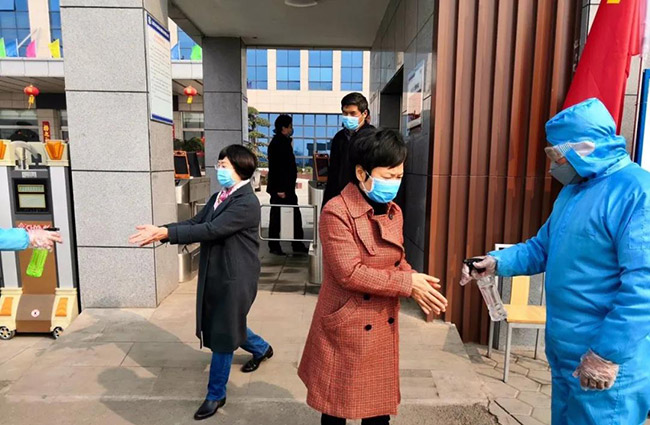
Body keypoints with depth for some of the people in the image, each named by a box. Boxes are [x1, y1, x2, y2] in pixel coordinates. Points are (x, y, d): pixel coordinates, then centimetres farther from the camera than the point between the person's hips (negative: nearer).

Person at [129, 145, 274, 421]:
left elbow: (210, 230, -27)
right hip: (214, 275, 9)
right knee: (219, 327, 22)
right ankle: (262, 349, 48)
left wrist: (165, 233, -29)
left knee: (223, 335, 4)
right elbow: (195, 222, 2)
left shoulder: (247, 202, -20)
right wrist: (159, 230, -13)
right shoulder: (218, 197, 10)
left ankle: (216, 395, 26)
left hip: (234, 279, -9)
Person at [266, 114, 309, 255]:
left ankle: (298, 245, 19)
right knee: (276, 217, 2)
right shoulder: (276, 143, -14)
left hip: (288, 188, 10)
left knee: (295, 216, 11)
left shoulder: (285, 142, 15)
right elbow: (275, 168, -20)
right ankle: (274, 247, 14)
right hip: (280, 189, -10)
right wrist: (279, 189, -22)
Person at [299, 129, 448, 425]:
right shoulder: (337, 212, -19)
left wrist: (417, 285, -7)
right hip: (345, 330, -6)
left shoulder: (393, 211, 5)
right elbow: (349, 273, -24)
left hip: (383, 329, 7)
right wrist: (408, 284, -19)